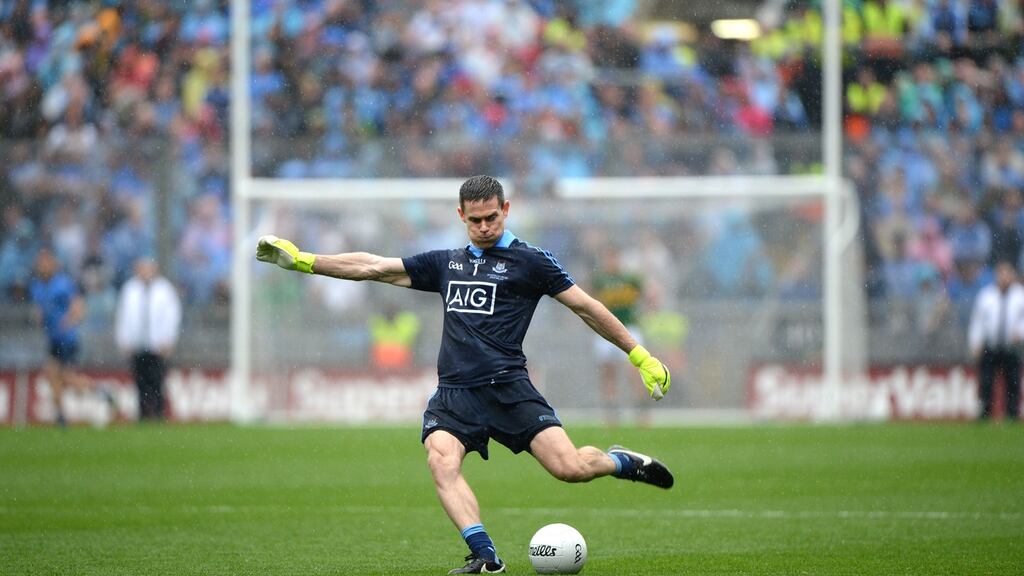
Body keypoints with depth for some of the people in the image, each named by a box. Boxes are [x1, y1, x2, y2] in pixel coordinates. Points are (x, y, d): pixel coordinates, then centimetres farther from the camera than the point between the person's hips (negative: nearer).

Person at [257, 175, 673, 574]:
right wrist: (301, 260, 19)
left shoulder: (529, 261, 6)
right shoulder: (446, 263, 20)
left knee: (571, 468, -17)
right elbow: (374, 267, 23)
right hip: (453, 395, 4)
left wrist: (641, 357, 8)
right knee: (441, 461, -27)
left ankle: (622, 462, 17)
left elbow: (587, 307, 9)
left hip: (507, 388, -4)